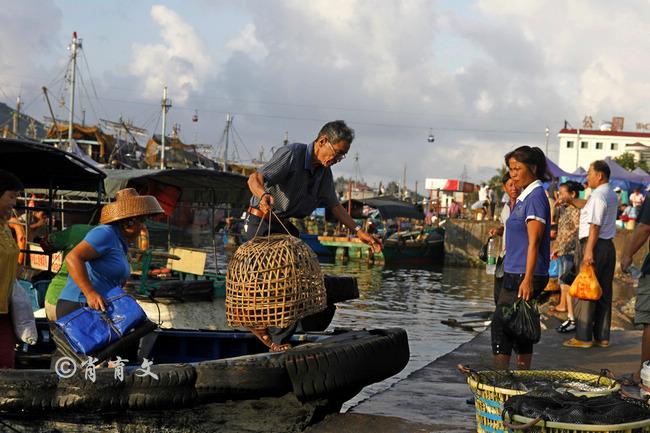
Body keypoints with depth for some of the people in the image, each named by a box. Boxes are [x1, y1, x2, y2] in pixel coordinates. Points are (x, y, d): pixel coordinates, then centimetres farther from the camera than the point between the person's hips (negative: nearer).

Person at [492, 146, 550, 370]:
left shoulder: (536, 197, -13)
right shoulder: (524, 197, 16)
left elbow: (534, 242, -19)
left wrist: (528, 279, -23)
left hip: (524, 276, -10)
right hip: (514, 275, 10)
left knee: (501, 325, -11)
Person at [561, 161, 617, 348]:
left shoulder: (598, 195, -14)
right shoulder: (612, 195, 15)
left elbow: (595, 225, -20)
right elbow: (588, 206, 26)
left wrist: (589, 251, -23)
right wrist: (571, 200, 13)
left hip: (594, 244, -9)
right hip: (608, 246, 9)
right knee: (604, 293, 10)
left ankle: (583, 337, -3)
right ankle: (602, 337, 13)